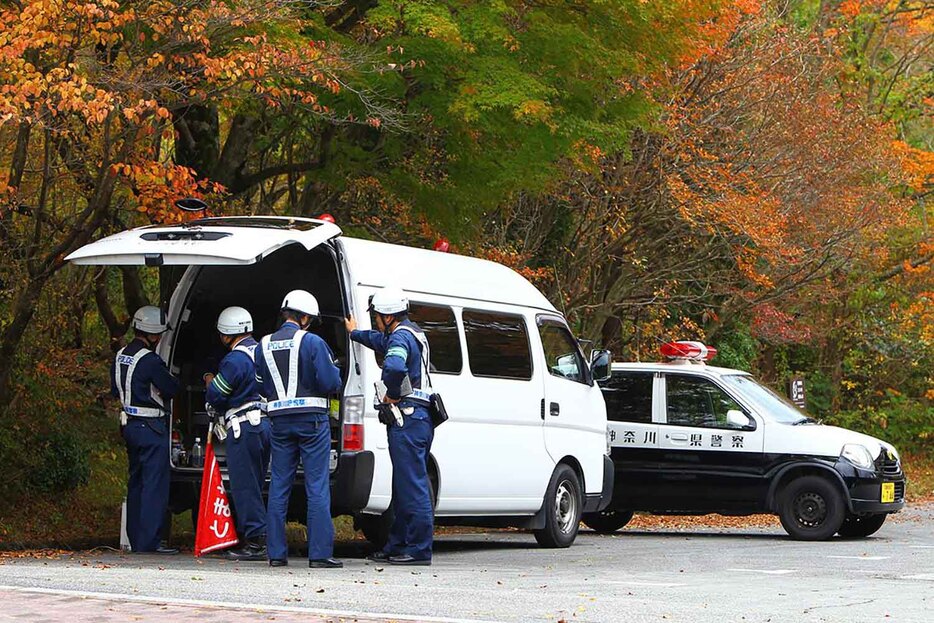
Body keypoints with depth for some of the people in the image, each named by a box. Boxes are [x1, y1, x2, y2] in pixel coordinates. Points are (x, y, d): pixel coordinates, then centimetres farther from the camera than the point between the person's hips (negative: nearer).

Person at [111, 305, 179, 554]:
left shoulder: (120, 356, 10)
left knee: (136, 482, 15)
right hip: (151, 427, -9)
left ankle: (135, 539, 18)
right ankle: (149, 541, -9)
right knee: (155, 484, -6)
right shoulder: (150, 361, -18)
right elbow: (172, 388, -9)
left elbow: (115, 390, 21)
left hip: (130, 424, 9)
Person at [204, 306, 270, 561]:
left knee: (244, 486, -5)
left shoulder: (234, 360, -14)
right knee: (253, 485, 14)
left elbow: (215, 397, -11)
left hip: (244, 428, -9)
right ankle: (256, 539, 17)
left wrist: (210, 383, 11)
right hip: (265, 423, 9)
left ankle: (255, 542, -7)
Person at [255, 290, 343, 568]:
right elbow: (331, 383, -11)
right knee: (317, 487, -2)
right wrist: (334, 370, 9)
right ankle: (320, 553, -5)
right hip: (312, 419, -5)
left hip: (279, 420, 5)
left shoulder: (265, 345, 8)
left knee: (279, 487, 9)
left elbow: (261, 386, 11)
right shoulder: (312, 342, -9)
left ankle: (276, 553, 7)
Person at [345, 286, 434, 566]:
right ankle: (396, 547, 21)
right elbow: (381, 341, 44)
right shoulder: (413, 334, 21)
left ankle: (419, 550, -10)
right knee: (405, 487, 15)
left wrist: (391, 394, -18)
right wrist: (355, 333, 60)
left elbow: (394, 366, -35)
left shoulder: (401, 336, -12)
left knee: (412, 486, -10)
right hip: (418, 417, 11)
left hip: (407, 419, -11)